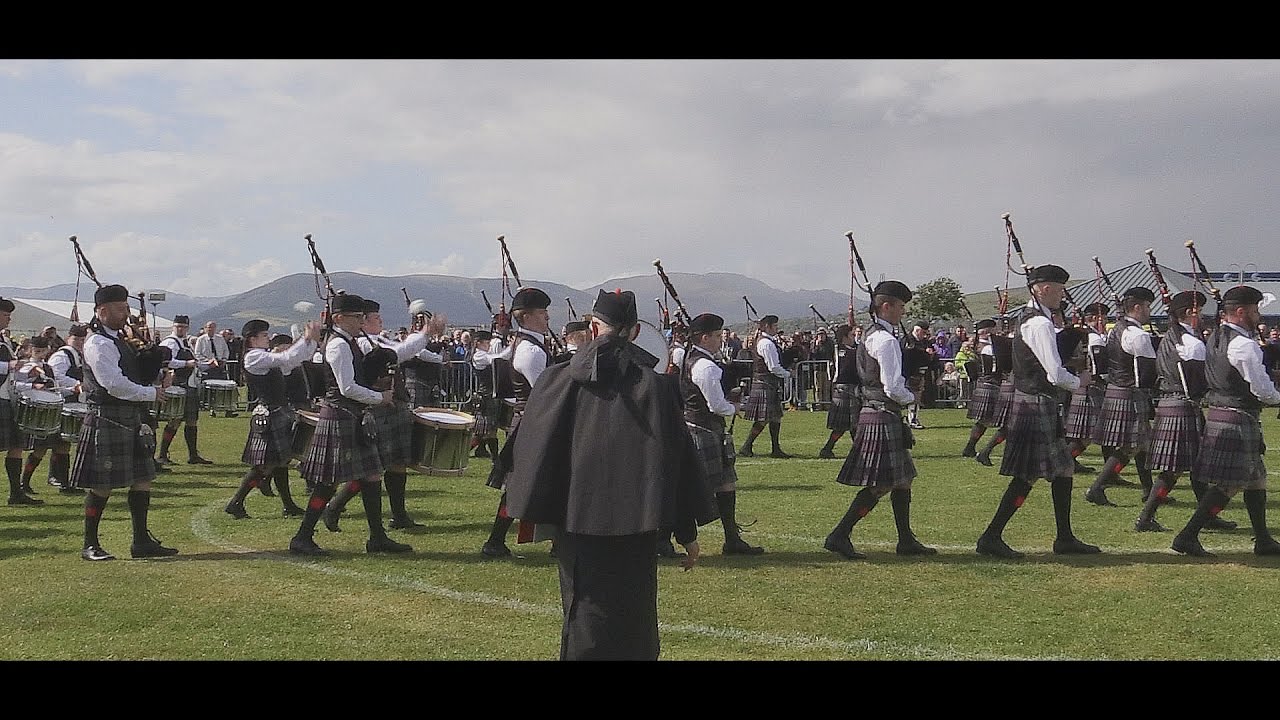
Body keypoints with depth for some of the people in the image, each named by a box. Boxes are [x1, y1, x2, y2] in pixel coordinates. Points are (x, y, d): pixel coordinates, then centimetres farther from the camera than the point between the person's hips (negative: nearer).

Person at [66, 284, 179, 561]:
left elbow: (139, 372, 24)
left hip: (131, 421, 10)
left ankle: (142, 541, 17)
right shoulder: (98, 344, -14)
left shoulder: (119, 339, 16)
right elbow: (114, 385, -23)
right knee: (102, 485, -2)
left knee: (142, 479, 10)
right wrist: (152, 393, -15)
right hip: (107, 421, -10)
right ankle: (90, 545, 8)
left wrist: (159, 376, 3)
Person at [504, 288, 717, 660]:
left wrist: (528, 513, 19)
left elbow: (529, 450, 3)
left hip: (575, 520, 1)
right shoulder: (655, 383, -6)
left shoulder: (559, 380, -3)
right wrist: (688, 532, 2)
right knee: (633, 616, 11)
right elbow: (679, 458, -5)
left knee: (585, 615, 12)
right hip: (634, 521, -1)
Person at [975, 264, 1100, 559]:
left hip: (1028, 400, 10)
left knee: (1062, 470, 14)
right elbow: (1056, 375, -21)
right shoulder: (1040, 324, -18)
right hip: (1036, 405, -10)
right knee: (1026, 477, -6)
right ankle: (991, 537, -1)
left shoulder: (1025, 317, 14)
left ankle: (1065, 539, 20)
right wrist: (1080, 381, -1)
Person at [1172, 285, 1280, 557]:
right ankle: (1187, 536, -8)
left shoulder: (1216, 338, 11)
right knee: (1228, 484, -6)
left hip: (1218, 413, 10)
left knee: (1255, 478, 18)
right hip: (1238, 420, -10)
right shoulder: (1244, 344, -18)